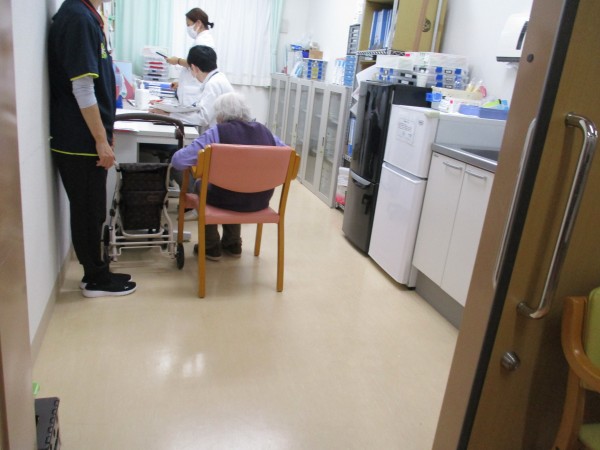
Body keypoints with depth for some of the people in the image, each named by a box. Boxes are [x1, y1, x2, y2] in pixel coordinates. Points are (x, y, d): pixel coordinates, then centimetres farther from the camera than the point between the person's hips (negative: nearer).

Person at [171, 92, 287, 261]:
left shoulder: (216, 133, -12)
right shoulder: (265, 131, 2)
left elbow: (179, 160, -14)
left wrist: (200, 161, 7)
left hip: (229, 199, -4)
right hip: (260, 201, 5)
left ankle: (211, 247, 30)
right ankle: (233, 244, 39)